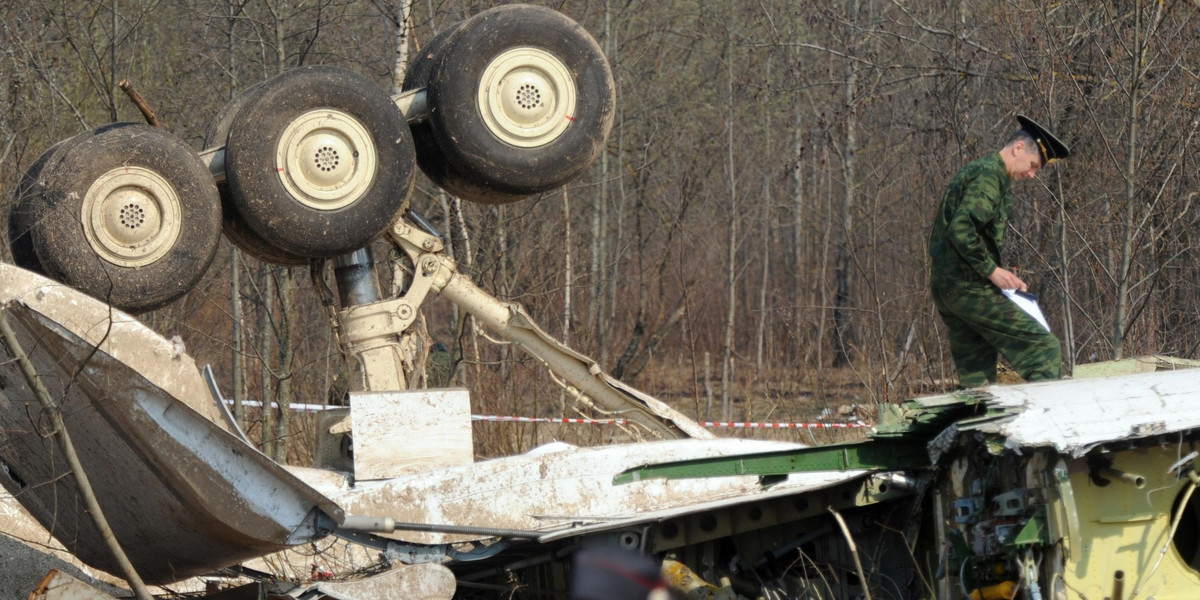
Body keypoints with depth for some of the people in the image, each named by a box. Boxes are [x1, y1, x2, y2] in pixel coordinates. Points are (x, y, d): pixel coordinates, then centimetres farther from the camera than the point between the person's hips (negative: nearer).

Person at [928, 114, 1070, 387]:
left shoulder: (975, 172, 22)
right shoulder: (988, 176, -10)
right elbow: (961, 229, -23)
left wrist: (1001, 275, 16)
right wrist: (992, 271, -16)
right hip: (969, 288, -10)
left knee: (976, 379, 10)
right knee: (1043, 348, -11)